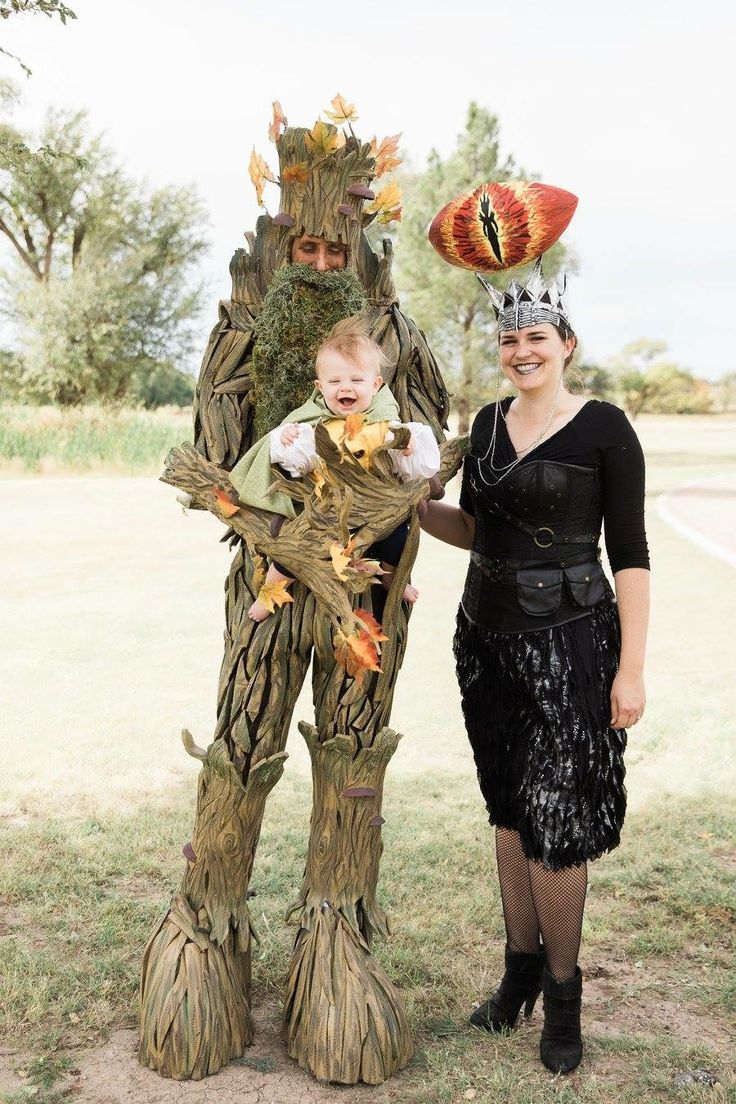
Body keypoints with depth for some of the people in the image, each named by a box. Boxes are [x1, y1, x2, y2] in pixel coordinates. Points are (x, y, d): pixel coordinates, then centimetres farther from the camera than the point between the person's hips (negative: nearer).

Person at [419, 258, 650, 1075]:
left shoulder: (603, 428, -8)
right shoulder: (488, 423, 9)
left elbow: (629, 553, -9)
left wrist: (631, 667, -12)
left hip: (569, 643, -5)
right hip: (487, 637, 6)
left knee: (554, 822, -3)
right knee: (509, 809, 13)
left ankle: (563, 994, 16)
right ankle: (521, 967, 29)